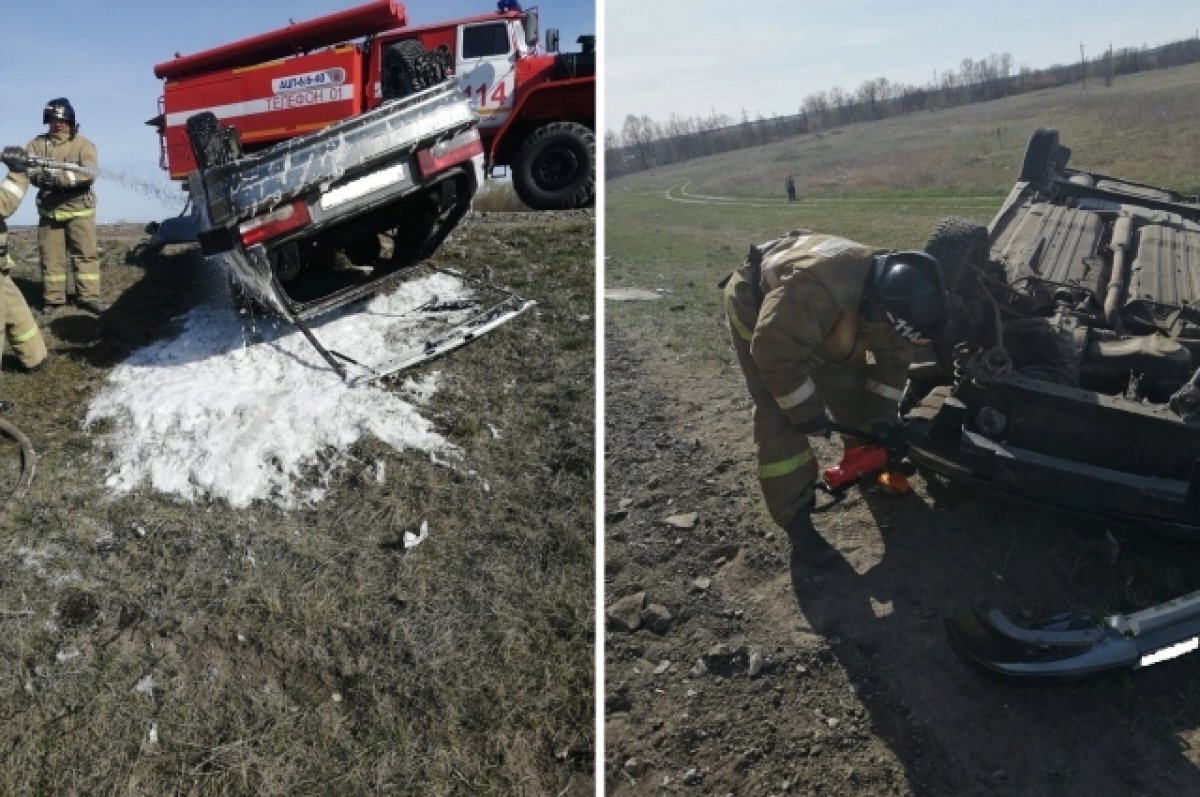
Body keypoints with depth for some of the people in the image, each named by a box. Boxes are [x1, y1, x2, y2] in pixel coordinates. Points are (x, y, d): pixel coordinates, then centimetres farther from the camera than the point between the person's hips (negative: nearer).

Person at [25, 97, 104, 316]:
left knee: (86, 254, -2)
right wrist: (41, 175, -27)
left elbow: (88, 173, -17)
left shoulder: (83, 145, -2)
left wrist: (59, 177, -28)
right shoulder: (37, 144, 7)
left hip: (79, 210, -2)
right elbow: (28, 169, -4)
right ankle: (52, 298, 13)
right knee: (51, 256, 6)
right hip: (49, 211, 2)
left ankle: (89, 296, 3)